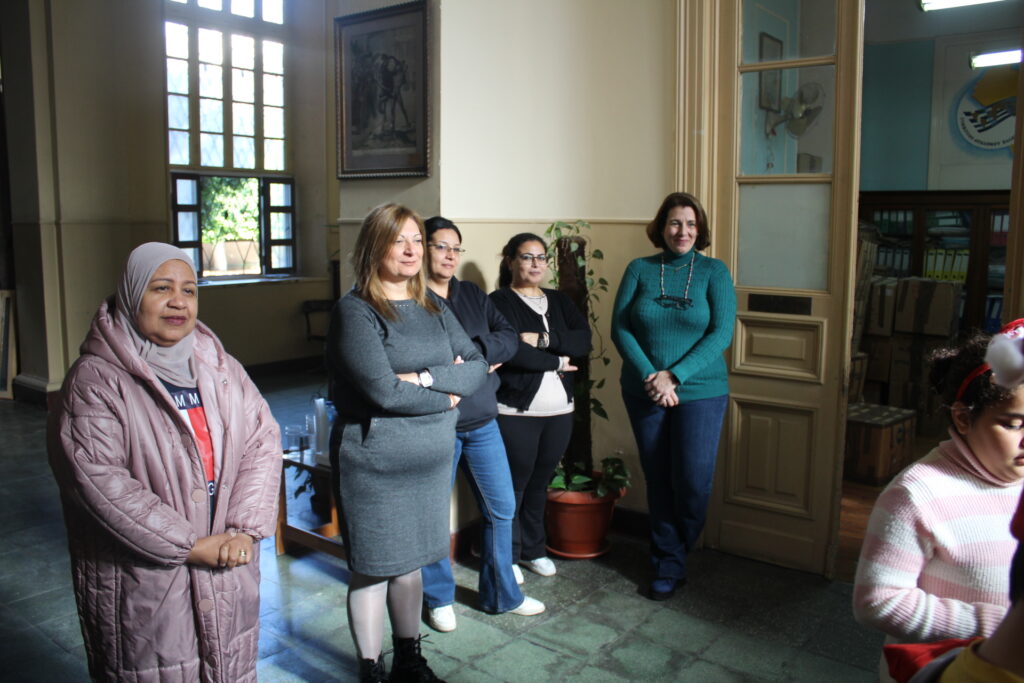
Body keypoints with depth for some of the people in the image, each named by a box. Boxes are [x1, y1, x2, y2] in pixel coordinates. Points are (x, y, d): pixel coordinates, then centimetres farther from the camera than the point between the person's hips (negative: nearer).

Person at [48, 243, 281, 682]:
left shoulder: (220, 366, 5)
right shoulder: (96, 380, -11)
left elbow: (263, 438, 1)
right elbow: (99, 480, -18)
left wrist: (245, 528, -12)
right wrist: (189, 545, -18)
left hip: (229, 572, 5)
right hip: (145, 583, -4)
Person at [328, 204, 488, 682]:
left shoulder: (433, 306, 8)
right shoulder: (355, 311, -12)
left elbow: (478, 367, 0)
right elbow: (382, 390, -22)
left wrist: (425, 378, -16)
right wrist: (446, 395, -9)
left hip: (431, 460, 6)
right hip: (374, 464, -6)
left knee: (410, 563, 19)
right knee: (373, 571, 8)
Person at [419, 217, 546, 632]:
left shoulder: (473, 295, 11)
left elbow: (508, 337, 1)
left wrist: (474, 349, -19)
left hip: (482, 422, 6)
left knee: (502, 508, 12)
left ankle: (501, 594, 30)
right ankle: (438, 598, 28)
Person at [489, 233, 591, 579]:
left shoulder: (559, 301, 13)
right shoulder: (500, 301, -5)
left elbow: (583, 340, -3)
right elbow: (509, 351, -21)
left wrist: (544, 339, -17)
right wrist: (556, 362, -12)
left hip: (559, 410, 5)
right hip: (515, 411, -5)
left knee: (540, 481, 15)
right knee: (513, 484, 4)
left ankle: (533, 549, 30)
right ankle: (507, 555, 20)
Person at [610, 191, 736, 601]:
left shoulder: (714, 272, 0)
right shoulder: (639, 270, 3)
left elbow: (721, 333, -7)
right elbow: (620, 327, -2)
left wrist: (675, 375, -16)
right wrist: (650, 375, -14)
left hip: (701, 392, -1)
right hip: (645, 393, 1)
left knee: (694, 481, -4)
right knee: (658, 481, 8)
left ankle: (678, 551, 22)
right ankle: (667, 567, 24)